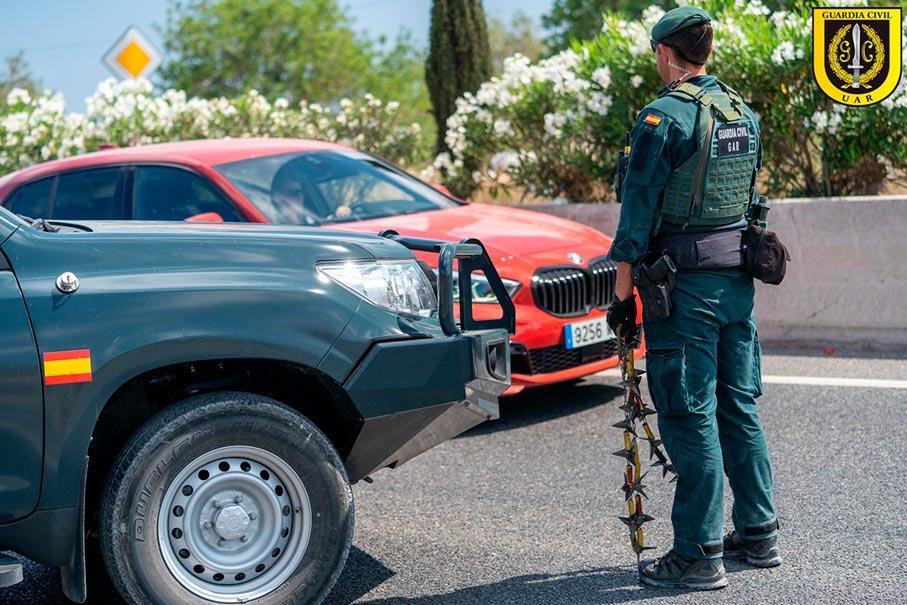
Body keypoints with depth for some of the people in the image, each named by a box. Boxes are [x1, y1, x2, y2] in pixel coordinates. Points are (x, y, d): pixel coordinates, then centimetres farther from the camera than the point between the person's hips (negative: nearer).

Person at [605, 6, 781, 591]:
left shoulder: (665, 115, -13)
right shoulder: (744, 113, 11)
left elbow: (638, 212, -13)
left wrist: (623, 291, -8)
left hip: (685, 284, -8)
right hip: (738, 279, 8)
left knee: (690, 417, -3)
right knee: (739, 406, 15)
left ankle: (699, 555, 1)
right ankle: (759, 533, 22)